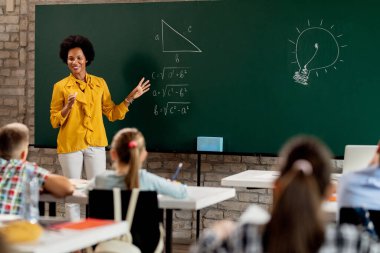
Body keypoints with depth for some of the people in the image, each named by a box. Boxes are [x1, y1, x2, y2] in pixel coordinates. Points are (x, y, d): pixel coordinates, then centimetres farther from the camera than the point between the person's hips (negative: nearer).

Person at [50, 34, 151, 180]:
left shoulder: (100, 83, 6)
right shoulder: (60, 86, -1)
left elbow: (111, 114, 8)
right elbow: (54, 121, -1)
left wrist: (130, 98, 0)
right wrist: (68, 107, -18)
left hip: (95, 144, 2)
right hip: (70, 145, -2)